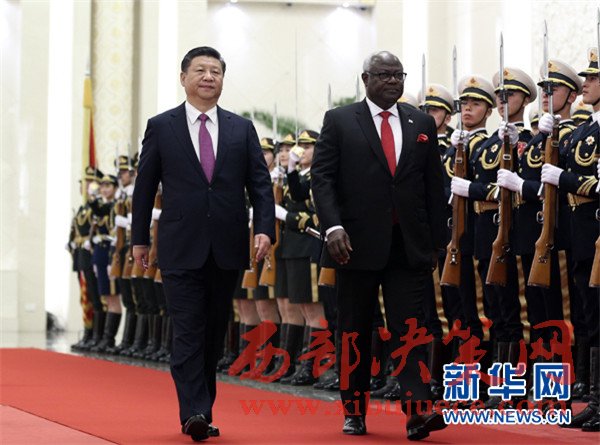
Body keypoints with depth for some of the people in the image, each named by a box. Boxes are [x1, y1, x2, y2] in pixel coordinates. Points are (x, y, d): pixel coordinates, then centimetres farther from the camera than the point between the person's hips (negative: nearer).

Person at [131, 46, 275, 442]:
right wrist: (140, 238, 7)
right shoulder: (161, 127, 5)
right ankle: (194, 413, -16)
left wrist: (265, 227, -8)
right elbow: (145, 186, 8)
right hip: (181, 249, -3)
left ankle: (203, 411, 18)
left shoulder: (242, 129, 10)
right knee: (188, 332, -10)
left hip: (227, 248, 3)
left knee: (215, 334, 9)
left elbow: (260, 183, 6)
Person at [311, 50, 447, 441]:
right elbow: (323, 177, -3)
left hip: (409, 246, 1)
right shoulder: (339, 121, 3)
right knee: (355, 332, 7)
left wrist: (436, 242, 9)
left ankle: (417, 413, -15)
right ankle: (354, 412, 15)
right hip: (358, 244, -1)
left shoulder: (422, 124, 11)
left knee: (410, 328, -7)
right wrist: (333, 226, -17)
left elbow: (434, 185, 12)